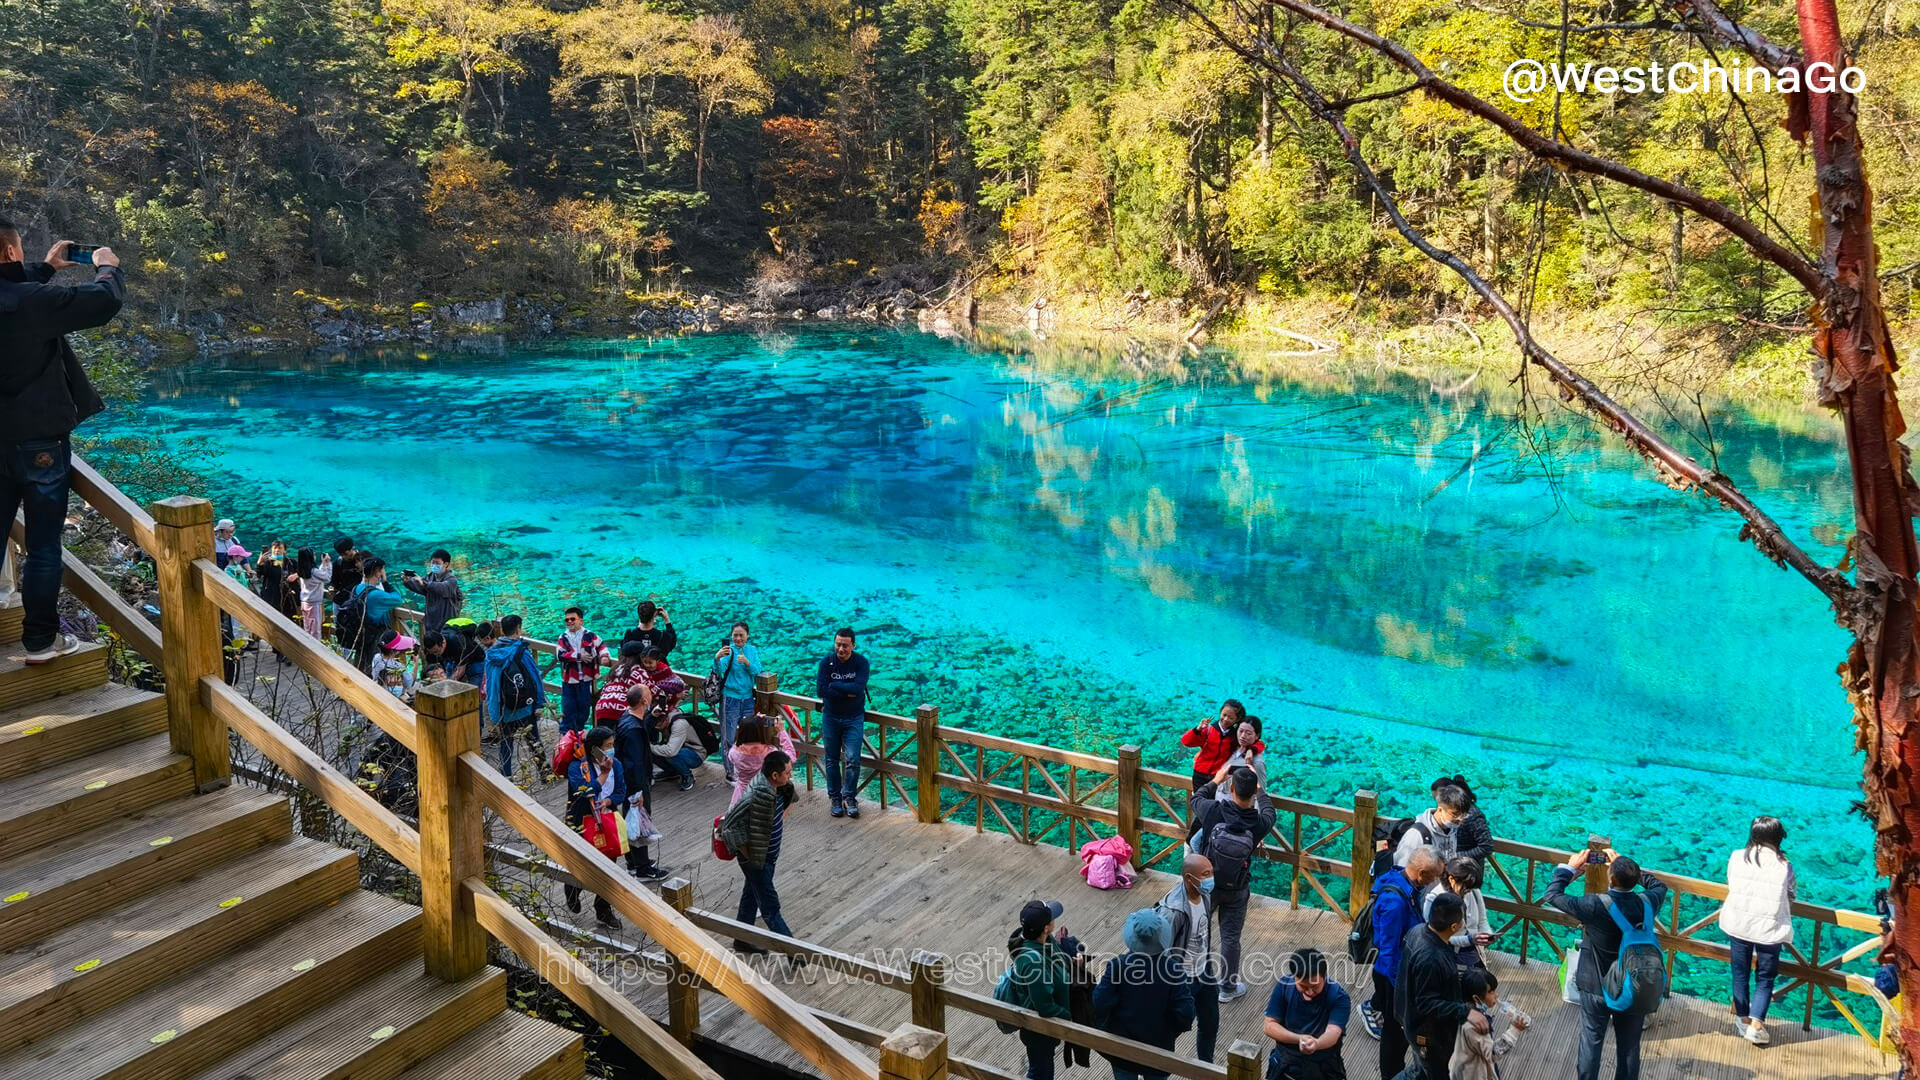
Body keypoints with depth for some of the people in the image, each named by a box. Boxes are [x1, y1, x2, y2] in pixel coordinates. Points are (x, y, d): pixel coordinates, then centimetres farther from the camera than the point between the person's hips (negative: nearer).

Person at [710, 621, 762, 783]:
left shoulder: (752, 650, 6)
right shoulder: (728, 650, -7)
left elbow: (758, 672, -4)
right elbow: (719, 671, -22)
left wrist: (747, 663, -22)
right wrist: (717, 658, -42)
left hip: (748, 698, 4)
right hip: (730, 698, -4)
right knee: (729, 739, 0)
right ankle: (730, 773, 10)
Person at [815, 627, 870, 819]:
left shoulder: (861, 663, -9)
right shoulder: (827, 661, -8)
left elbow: (858, 688, -24)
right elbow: (820, 691, -18)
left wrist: (833, 685, -20)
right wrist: (847, 692, -20)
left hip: (854, 718, -1)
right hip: (830, 717, 1)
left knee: (852, 759, -6)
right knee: (831, 760, 8)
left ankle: (850, 798, 9)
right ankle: (835, 798, 20)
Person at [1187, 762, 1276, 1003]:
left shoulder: (1213, 811, -25)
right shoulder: (1258, 823, -22)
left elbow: (1196, 798, 0)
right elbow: (1269, 812, 5)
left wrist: (1216, 780, 15)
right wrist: (1258, 789, 18)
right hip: (1236, 891, 0)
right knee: (1230, 938, 14)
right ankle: (1227, 988, 28)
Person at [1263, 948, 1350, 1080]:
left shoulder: (1339, 997, -13)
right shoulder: (1284, 985, -7)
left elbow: (1333, 1032, -26)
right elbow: (1270, 1026, -6)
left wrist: (1316, 1044, -48)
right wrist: (1299, 1039, -22)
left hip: (1323, 1064, -1)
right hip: (1286, 1060, 1)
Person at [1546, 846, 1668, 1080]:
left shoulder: (1596, 906, -29)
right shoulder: (1646, 903, -18)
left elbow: (1552, 895, -16)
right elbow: (1658, 886, 7)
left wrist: (1570, 867, -4)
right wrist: (1627, 866, 7)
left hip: (1596, 988, -3)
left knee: (1591, 1041, 16)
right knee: (1629, 1046, 18)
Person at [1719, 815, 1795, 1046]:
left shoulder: (1736, 857, -6)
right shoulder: (1784, 866, -10)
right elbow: (1790, 899, 0)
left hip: (1737, 925, 2)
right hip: (1769, 929, -1)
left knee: (1740, 974, 17)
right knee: (1765, 979, 12)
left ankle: (1743, 1020, 28)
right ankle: (1756, 1025, 3)